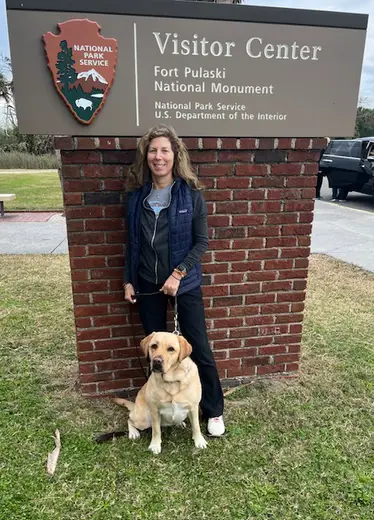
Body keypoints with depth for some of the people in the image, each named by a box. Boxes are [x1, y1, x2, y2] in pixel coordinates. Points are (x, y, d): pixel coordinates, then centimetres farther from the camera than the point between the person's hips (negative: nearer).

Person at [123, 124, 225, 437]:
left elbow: (202, 242, -8)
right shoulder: (136, 194, 0)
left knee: (199, 347, 4)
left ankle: (214, 411, 25)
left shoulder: (191, 193, -9)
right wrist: (128, 280, 5)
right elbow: (133, 242, 7)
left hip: (184, 282, -3)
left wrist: (178, 274, -16)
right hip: (147, 283, 3)